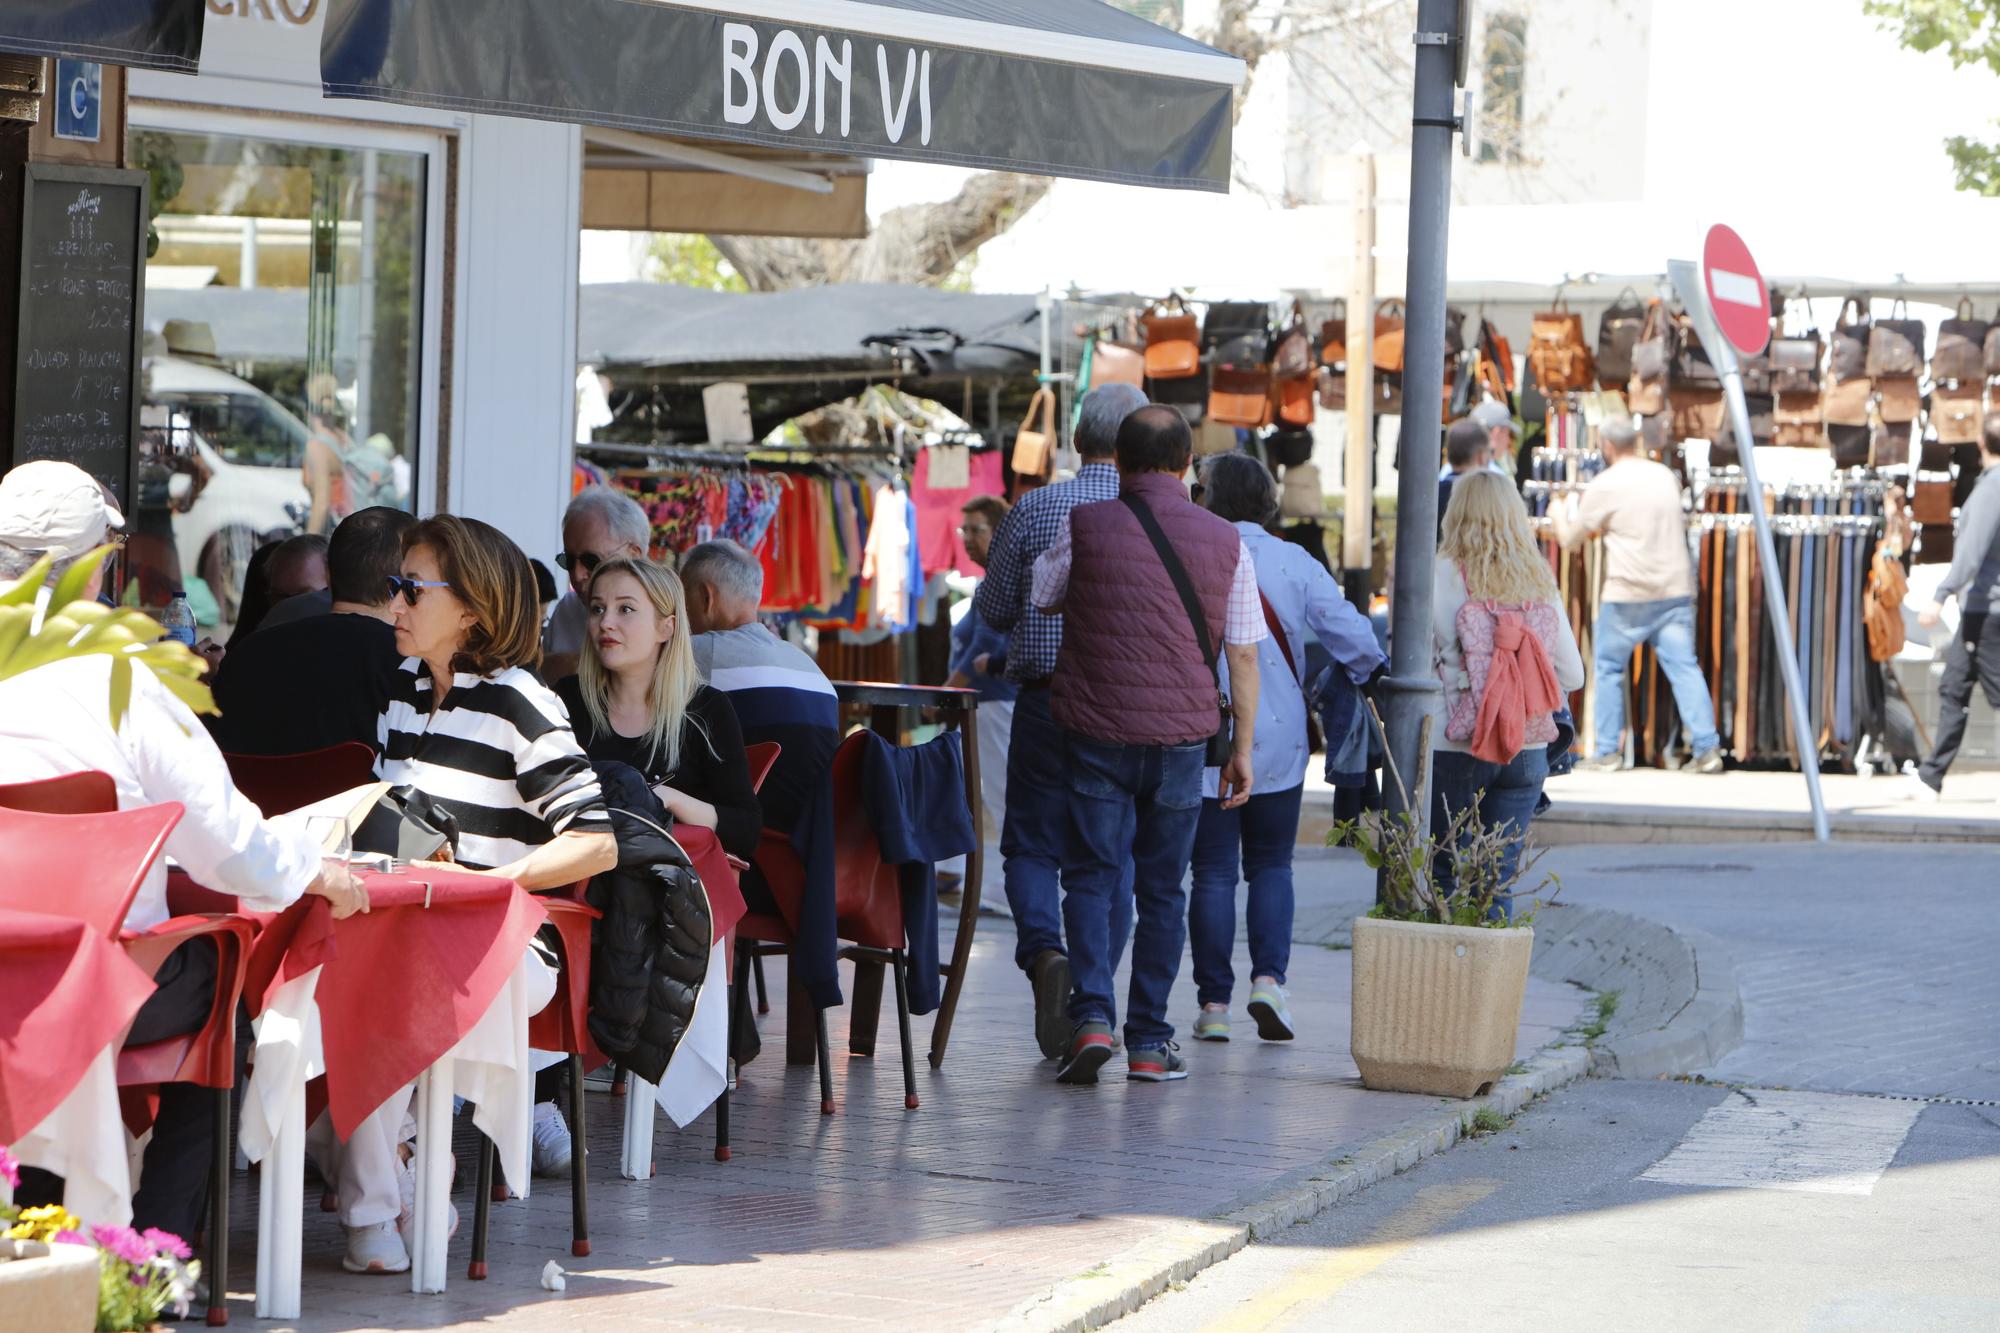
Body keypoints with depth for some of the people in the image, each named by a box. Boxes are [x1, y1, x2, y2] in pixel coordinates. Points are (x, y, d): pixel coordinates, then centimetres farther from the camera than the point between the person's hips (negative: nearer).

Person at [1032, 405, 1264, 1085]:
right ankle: (1148, 1041, 10)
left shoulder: (1086, 526, -4)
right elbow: (1243, 654, 3)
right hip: (1182, 736, 1)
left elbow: (1041, 599, 12)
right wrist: (1243, 748, 10)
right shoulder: (1225, 542, 1)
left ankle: (1092, 1016, -14)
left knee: (1092, 877, 4)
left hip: (1095, 730, -1)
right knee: (1161, 889, 10)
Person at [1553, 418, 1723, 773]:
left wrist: (1561, 513, 25)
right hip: (1675, 590, 4)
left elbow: (1570, 538, 2)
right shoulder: (1666, 476, 9)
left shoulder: (1604, 486, -6)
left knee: (1609, 668, 10)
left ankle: (1607, 752, 10)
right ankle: (1707, 749, -8)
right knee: (1684, 667, 1)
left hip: (1628, 596, -4)